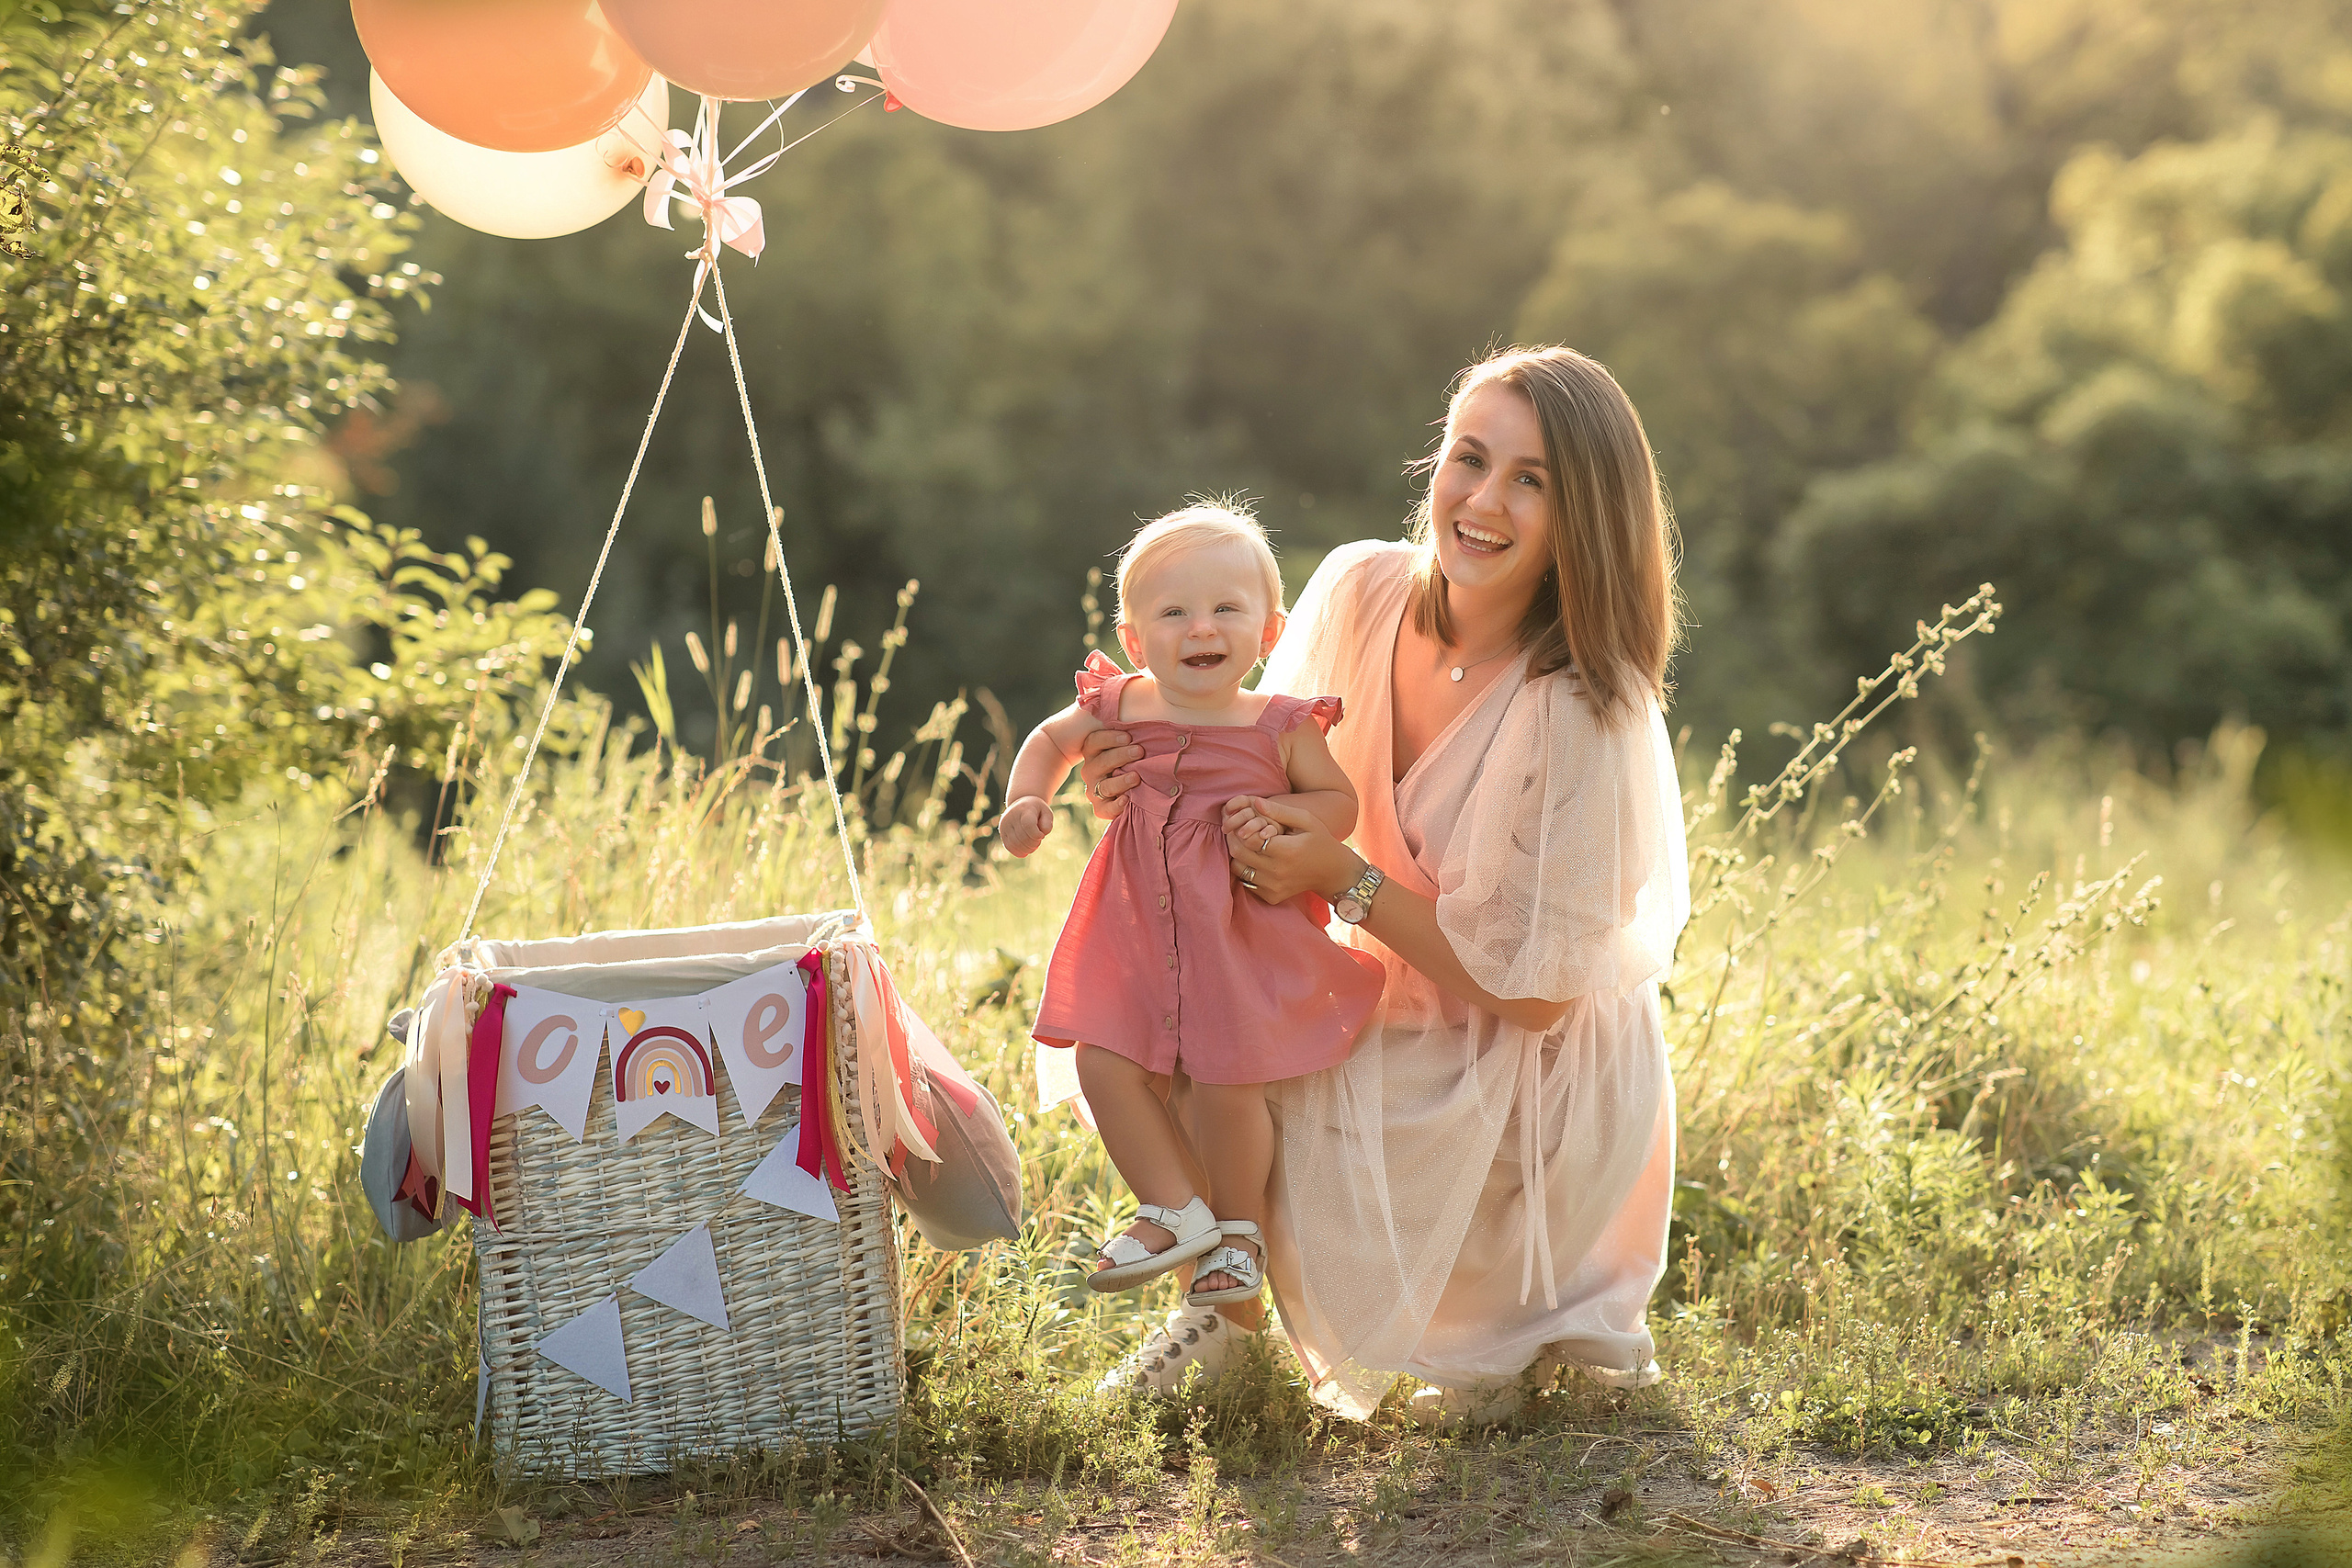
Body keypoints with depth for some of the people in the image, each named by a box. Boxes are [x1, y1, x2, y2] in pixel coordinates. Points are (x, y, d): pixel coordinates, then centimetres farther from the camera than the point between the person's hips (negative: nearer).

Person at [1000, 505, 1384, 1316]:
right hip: (1137, 932, 4)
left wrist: (1282, 813, -18)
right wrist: (1026, 800, 1)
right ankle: (1175, 1210, 12)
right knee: (1105, 1063, -5)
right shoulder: (1119, 708, -1)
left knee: (1225, 1080, -7)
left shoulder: (1282, 728, -9)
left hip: (1244, 935, -4)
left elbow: (1340, 802, 1)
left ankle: (1240, 1226, 19)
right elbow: (1051, 739, 19)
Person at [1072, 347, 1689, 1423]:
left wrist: (1347, 881, -27)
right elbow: (1277, 778, 5)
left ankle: (1514, 1312, 5)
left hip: (1530, 1083, -6)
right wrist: (1154, 773, -16)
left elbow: (1534, 993, -21)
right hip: (1393, 1022, 6)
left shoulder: (1586, 714, -26)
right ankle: (1232, 1302, 9)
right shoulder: (1363, 590, -10)